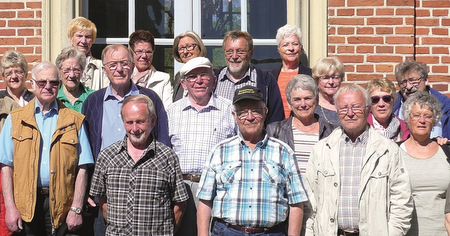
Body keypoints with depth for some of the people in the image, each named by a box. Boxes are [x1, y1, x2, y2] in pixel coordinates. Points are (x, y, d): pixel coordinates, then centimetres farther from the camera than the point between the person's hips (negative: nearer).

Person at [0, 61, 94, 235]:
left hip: (61, 206, 0)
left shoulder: (74, 121, 6)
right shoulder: (15, 119, 8)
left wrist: (76, 209, -7)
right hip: (26, 205, 1)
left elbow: (82, 169, 1)